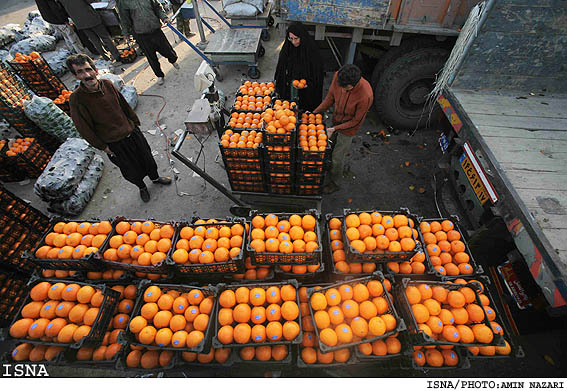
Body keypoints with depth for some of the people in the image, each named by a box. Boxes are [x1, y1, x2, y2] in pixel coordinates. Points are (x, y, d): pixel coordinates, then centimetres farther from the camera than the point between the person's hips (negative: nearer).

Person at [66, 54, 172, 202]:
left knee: (147, 158, 20)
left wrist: (135, 122, 14)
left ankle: (155, 177, 48)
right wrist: (103, 147, -9)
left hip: (132, 132, 4)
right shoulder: (76, 99, -18)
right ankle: (141, 187, 41)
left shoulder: (107, 84, -7)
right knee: (131, 171, 12)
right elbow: (85, 129, -12)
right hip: (114, 143, -3)